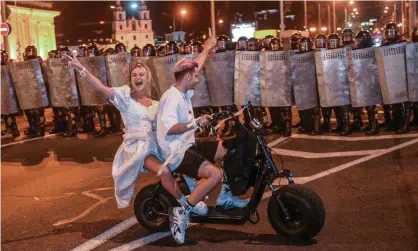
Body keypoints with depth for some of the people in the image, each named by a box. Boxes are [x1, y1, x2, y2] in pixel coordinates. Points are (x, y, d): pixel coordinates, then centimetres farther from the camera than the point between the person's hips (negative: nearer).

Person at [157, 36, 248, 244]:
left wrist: (207, 48, 32)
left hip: (189, 145, 10)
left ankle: (225, 197, 21)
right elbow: (169, 129, -31)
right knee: (215, 174, -28)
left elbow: (195, 66, 25)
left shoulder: (184, 92, 9)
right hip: (177, 152, -10)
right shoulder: (172, 97, -20)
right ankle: (181, 212, -18)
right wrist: (195, 123, -31)